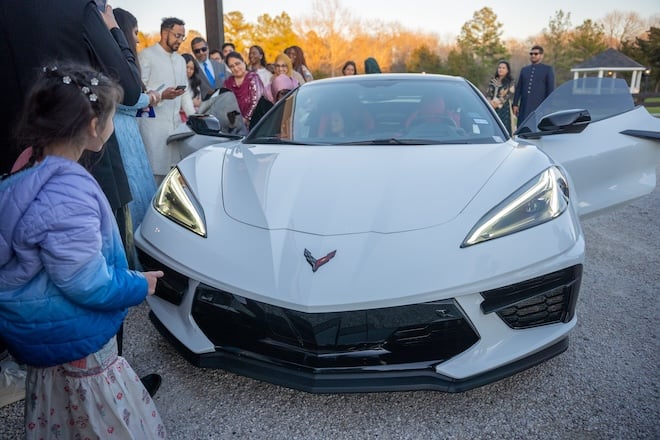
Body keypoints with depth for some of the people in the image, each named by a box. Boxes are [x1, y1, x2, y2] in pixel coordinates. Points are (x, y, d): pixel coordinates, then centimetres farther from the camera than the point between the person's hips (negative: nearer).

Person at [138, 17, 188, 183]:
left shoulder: (181, 60, 21)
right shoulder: (147, 55, -1)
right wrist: (161, 96, -23)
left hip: (176, 123, 6)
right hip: (154, 123, -6)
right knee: (155, 171, -7)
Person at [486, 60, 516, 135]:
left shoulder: (511, 82, 4)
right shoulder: (492, 81, 16)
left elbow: (509, 95, -5)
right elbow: (488, 93, 11)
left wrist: (498, 102, -15)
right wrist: (490, 102, -8)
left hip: (504, 109, -3)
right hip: (492, 109, 3)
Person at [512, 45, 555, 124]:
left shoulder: (548, 69, 6)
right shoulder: (524, 69, 18)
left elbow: (551, 89, 1)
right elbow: (518, 88, 15)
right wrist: (515, 104, 6)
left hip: (539, 108, -4)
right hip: (524, 109, 4)